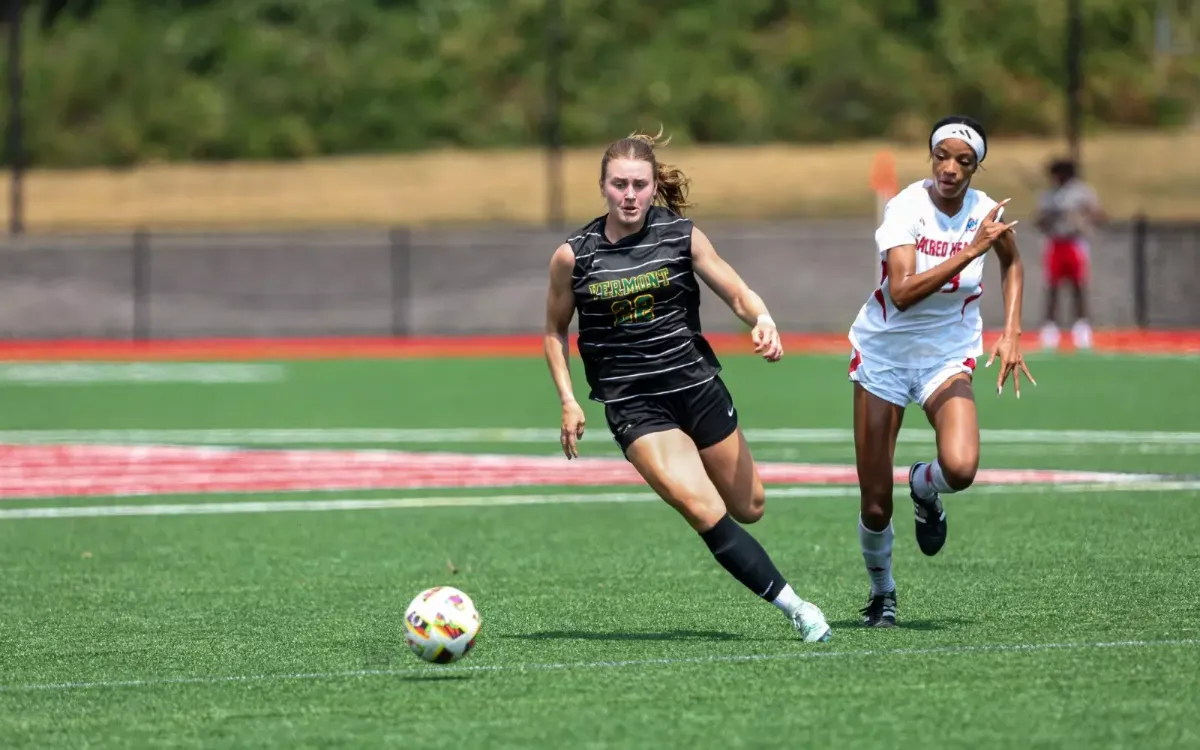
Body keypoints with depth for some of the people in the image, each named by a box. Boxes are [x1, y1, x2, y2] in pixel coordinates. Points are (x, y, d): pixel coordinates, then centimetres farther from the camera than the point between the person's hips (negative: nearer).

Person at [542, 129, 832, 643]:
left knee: (748, 509, 12)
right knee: (704, 512, -19)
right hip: (632, 404, -2)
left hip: (697, 386, 2)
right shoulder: (573, 256, -4)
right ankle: (792, 605, -13)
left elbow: (737, 293, 3)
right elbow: (555, 331, 9)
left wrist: (763, 321, -19)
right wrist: (568, 402, 0)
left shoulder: (682, 236, -3)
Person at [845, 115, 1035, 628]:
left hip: (948, 354, 2)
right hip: (884, 351, -2)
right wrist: (970, 250, -36)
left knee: (960, 468, -28)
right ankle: (881, 593, 30)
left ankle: (924, 488, 10)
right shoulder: (907, 208, -20)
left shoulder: (986, 213, -8)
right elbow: (902, 292, -34)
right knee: (875, 507, 0)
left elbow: (1012, 263, 15)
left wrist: (1011, 333, 5)